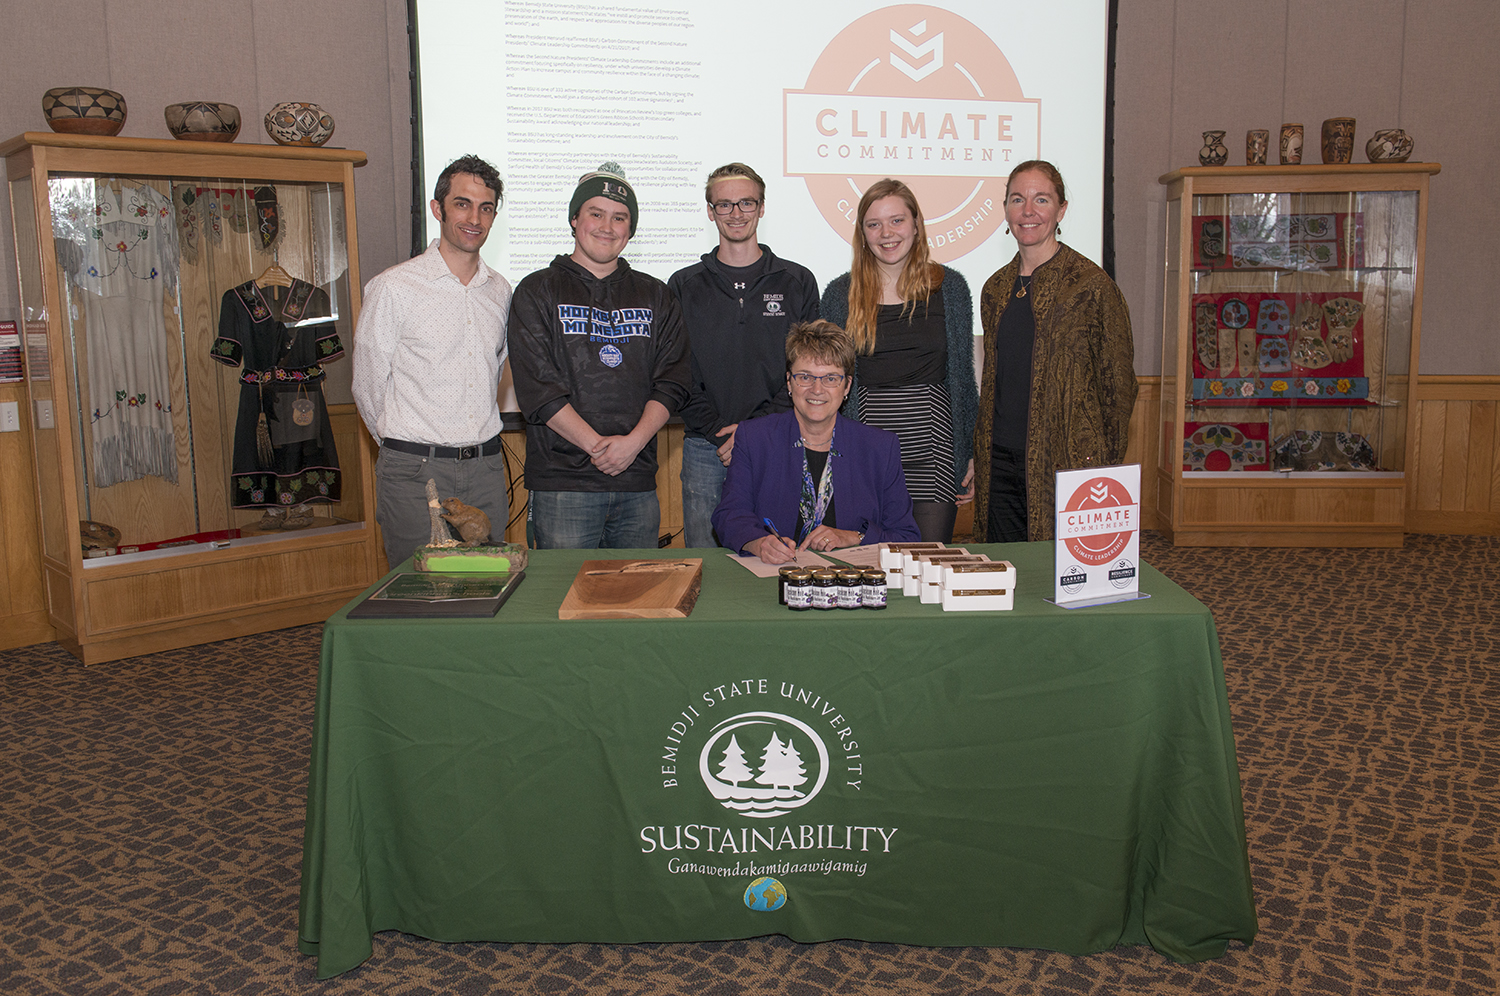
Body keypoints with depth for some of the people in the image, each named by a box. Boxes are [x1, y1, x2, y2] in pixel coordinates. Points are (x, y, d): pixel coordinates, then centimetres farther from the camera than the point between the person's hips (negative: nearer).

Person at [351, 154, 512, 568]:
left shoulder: (500, 290, 9)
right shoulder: (392, 288, -6)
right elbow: (368, 387, 0)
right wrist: (406, 446, 9)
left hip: (486, 469, 5)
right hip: (415, 472, -4)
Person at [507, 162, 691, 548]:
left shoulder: (655, 296, 14)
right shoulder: (537, 292, 4)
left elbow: (673, 380, 5)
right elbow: (537, 389, -6)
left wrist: (633, 442, -11)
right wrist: (597, 446, -14)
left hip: (638, 482, 3)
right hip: (562, 480, -3)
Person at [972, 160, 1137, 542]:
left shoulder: (1091, 285, -7)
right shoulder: (996, 288, 11)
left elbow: (1118, 385, -4)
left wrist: (1101, 467, -6)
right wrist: (982, 458, 15)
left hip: (1066, 464, -5)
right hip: (1001, 461, 5)